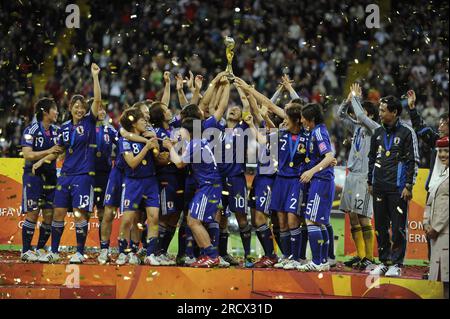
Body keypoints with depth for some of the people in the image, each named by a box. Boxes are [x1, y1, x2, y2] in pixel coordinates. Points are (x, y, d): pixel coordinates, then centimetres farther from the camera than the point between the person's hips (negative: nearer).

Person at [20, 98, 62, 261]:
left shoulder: (57, 130, 9)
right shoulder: (31, 130, -7)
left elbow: (58, 152, -4)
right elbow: (28, 155, -14)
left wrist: (42, 161, -18)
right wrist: (48, 151, -14)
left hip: (50, 176, 5)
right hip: (33, 176, -5)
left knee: (49, 215, 2)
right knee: (32, 214, -7)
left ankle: (40, 248, 14)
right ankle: (26, 251, -1)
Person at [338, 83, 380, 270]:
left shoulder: (374, 128, -6)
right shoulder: (356, 127, 15)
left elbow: (360, 116, -21)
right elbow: (340, 115, 21)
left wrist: (356, 98, -6)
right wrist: (349, 99, 6)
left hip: (364, 177, -8)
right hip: (351, 175, 8)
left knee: (364, 218, -10)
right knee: (352, 217, 8)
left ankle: (369, 258, -6)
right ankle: (360, 256, 14)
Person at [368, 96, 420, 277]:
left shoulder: (407, 133, -4)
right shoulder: (378, 133, 13)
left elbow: (414, 161, -5)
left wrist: (408, 186, -9)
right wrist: (370, 182, 18)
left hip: (398, 187, -6)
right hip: (379, 187, 6)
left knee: (398, 226, -5)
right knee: (380, 226, 8)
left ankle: (396, 264, 0)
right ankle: (384, 261, 16)